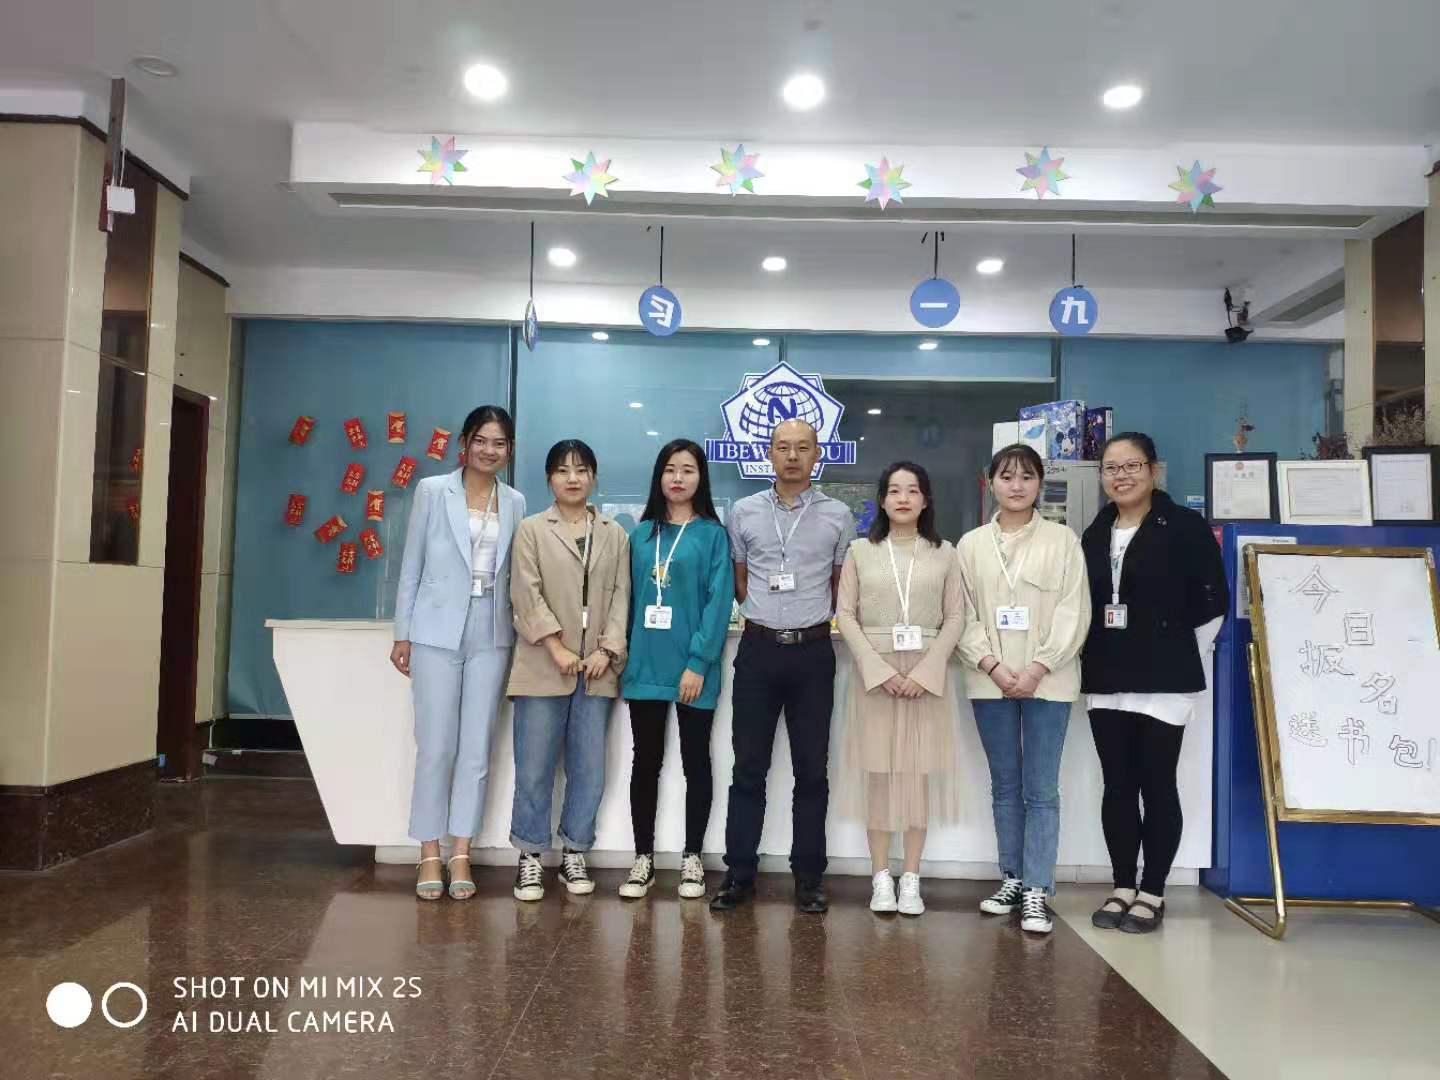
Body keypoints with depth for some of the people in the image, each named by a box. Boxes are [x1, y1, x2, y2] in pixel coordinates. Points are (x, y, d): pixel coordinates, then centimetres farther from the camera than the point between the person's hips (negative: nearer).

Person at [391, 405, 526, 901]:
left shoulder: (515, 503, 9)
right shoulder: (432, 491, 1)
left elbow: (513, 573, 11)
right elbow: (411, 565, 3)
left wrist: (520, 631, 5)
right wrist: (403, 634, 1)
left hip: (491, 636, 3)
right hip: (437, 631, -2)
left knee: (477, 748, 4)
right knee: (436, 747, 1)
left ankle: (460, 854, 14)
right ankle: (430, 855, 13)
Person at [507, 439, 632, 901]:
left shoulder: (615, 534, 11)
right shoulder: (531, 529, 3)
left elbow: (620, 595, 6)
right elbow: (527, 595, -5)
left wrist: (607, 649, -7)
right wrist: (557, 648, -13)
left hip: (597, 668, 3)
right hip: (544, 667, -2)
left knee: (589, 769, 6)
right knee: (534, 769, 1)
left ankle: (573, 853, 20)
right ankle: (530, 857, 13)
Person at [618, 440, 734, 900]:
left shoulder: (713, 534, -1)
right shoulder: (641, 534, 10)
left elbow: (718, 601, -9)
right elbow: (631, 597, 10)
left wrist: (698, 662, -15)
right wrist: (625, 654, 2)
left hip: (693, 667, -3)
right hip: (645, 665, 3)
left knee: (696, 761, 8)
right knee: (646, 762, 9)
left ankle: (692, 859, 20)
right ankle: (643, 859, 20)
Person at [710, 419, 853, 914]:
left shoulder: (838, 515, 2)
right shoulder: (743, 512, 5)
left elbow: (841, 586, 12)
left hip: (813, 652, 0)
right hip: (759, 650, 1)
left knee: (812, 770, 6)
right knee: (748, 767, 5)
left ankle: (808, 877, 16)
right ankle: (739, 873, 14)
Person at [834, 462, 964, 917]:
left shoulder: (943, 553, 7)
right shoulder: (860, 550, 5)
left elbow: (956, 616, 2)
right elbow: (845, 614, 0)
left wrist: (925, 671, -11)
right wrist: (880, 669, -11)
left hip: (927, 675, 1)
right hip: (873, 673, 0)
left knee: (919, 772, 2)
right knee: (877, 772, 1)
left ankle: (911, 879, 10)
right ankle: (881, 878, 9)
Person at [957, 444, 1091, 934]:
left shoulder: (1063, 539, 1)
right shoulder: (971, 544, 7)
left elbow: (1074, 612, -4)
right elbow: (963, 614, 4)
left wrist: (1038, 668, -13)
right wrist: (992, 665, -10)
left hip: (1048, 681, -2)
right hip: (990, 681, 2)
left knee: (1041, 789, -2)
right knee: (1004, 786, 11)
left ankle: (1037, 891, 4)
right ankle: (1012, 878, 22)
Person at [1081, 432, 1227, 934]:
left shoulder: (1185, 526, -4)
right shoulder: (1094, 534, 11)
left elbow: (1213, 601, -4)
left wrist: (1180, 655, -1)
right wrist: (1093, 656, 8)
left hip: (1164, 681, -5)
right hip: (1105, 681, 5)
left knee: (1157, 786, 2)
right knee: (1117, 786, 9)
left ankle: (1153, 892, 13)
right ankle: (1123, 886, 19)